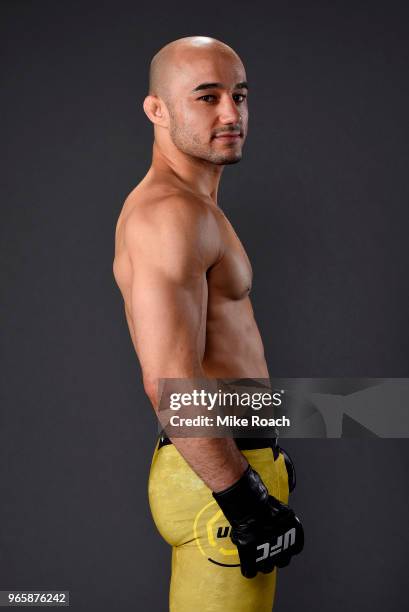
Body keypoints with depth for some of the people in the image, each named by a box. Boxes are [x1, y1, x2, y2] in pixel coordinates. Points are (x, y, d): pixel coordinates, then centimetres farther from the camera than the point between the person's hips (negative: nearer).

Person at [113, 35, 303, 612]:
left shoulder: (194, 207, 15)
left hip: (230, 462, 11)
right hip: (217, 479, -11)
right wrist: (245, 500, -22)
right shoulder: (172, 211, -19)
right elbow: (170, 381, -28)